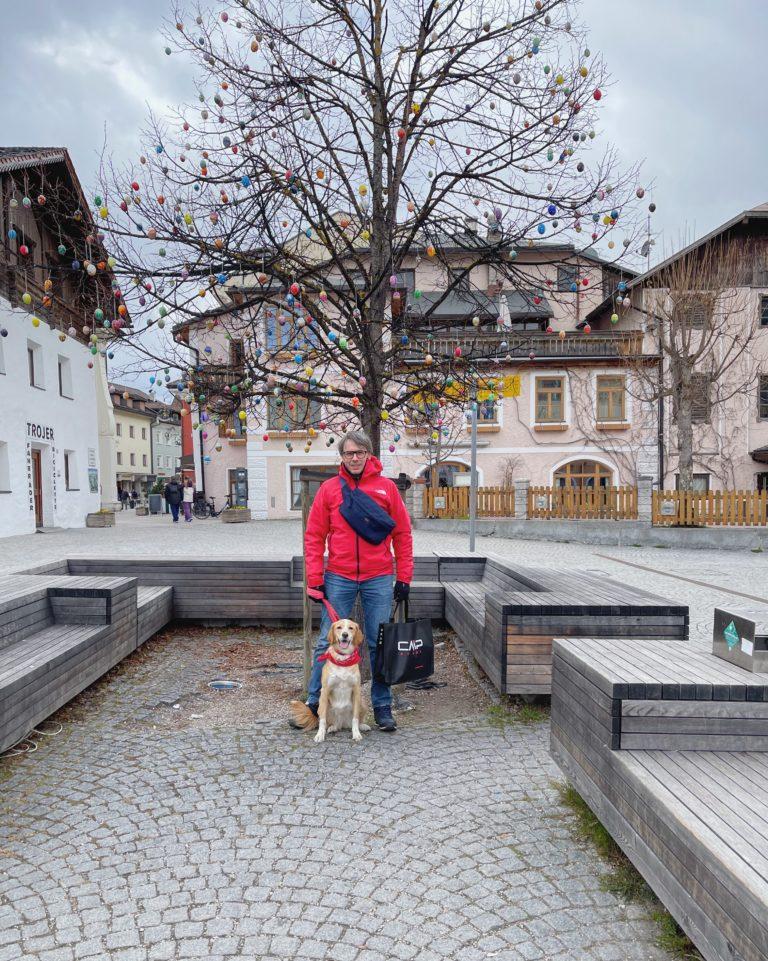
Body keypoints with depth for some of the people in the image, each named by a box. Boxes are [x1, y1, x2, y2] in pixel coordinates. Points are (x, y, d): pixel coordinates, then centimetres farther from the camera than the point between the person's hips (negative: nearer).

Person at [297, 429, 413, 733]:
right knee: (328, 642, 5)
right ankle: (314, 702, 20)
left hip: (379, 579, 0)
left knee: (380, 644, 8)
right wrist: (315, 579, -2)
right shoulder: (329, 489, 3)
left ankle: (382, 706, 21)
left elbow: (402, 534, 5)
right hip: (339, 579, 0)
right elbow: (314, 535, 3)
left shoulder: (387, 487, 3)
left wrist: (404, 577, 1)